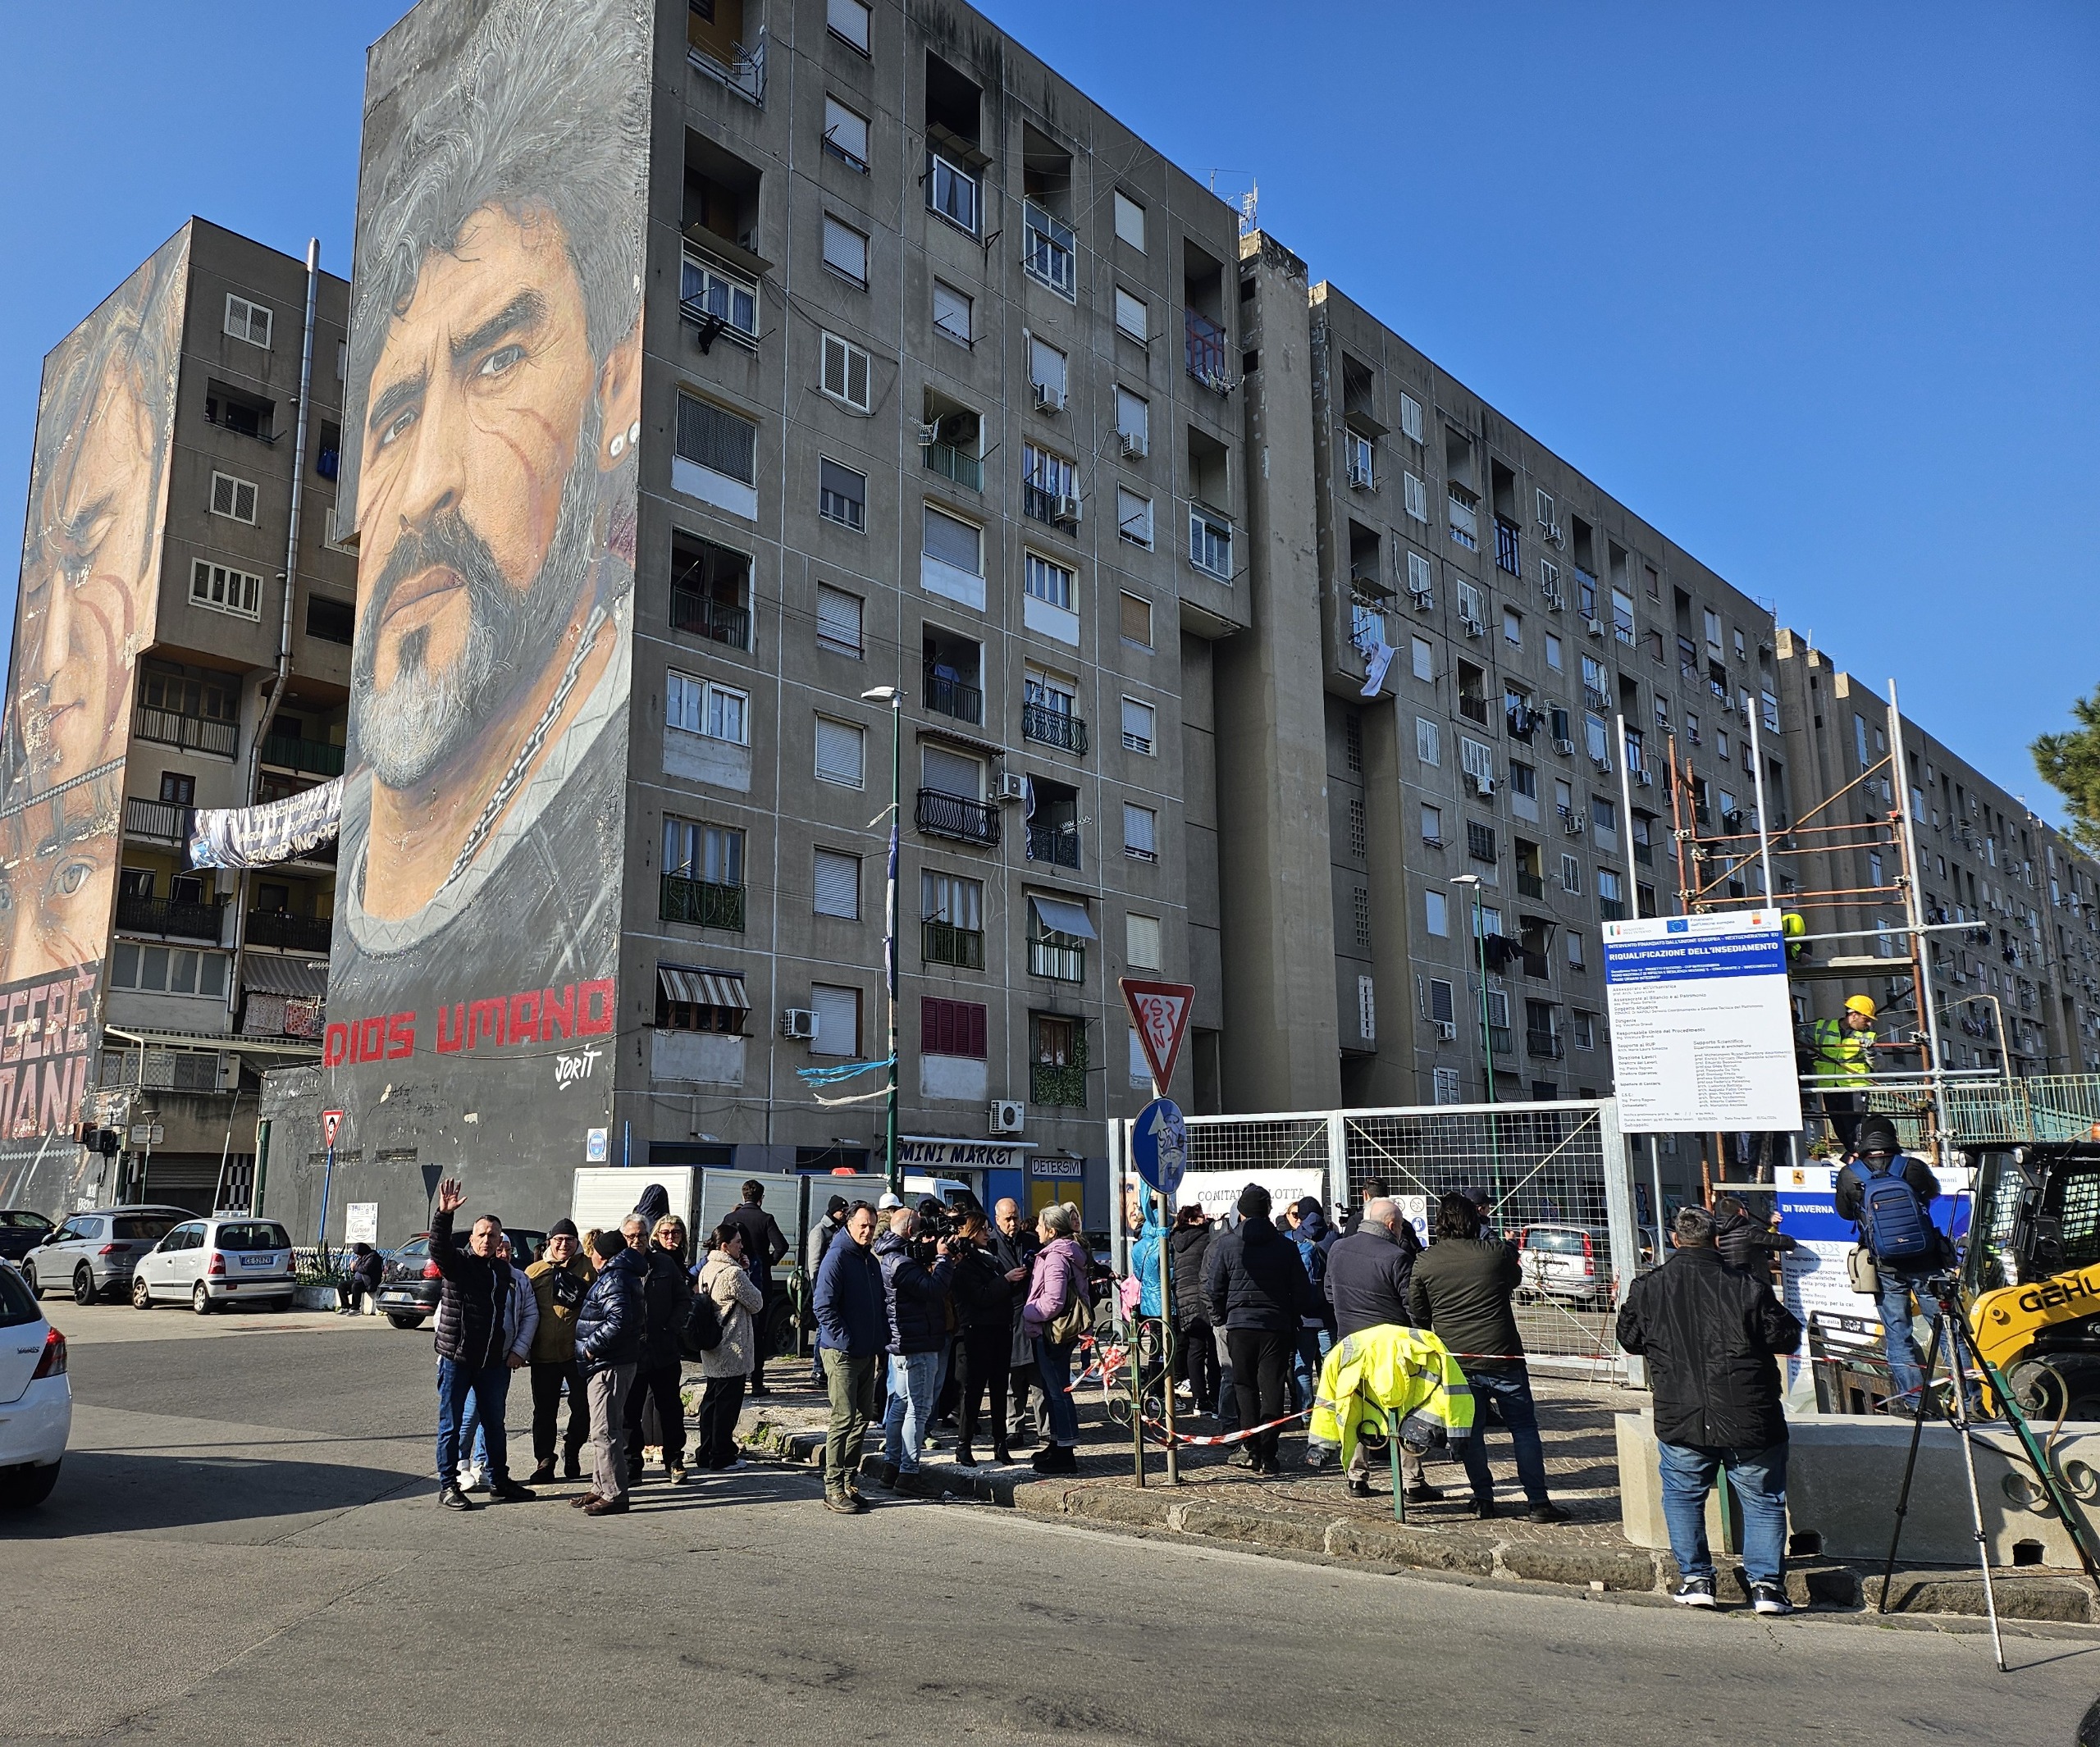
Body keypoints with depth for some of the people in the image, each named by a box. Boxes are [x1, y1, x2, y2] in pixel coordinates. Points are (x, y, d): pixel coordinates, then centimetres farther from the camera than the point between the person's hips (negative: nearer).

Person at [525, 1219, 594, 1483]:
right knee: (544, 1410, 8)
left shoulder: (589, 1268, 1)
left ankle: (572, 1451, 27)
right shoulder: (534, 1271, 7)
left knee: (582, 1407, 4)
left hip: (579, 1351, -1)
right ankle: (544, 1461, 19)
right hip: (544, 1353, 1)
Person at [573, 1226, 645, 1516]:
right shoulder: (620, 1276, 17)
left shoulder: (614, 1280, -16)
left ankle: (614, 1494, -6)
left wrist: (591, 1347, -20)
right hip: (606, 1364, 11)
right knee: (603, 1430, 18)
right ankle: (602, 1488, 26)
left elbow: (619, 1320, -29)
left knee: (604, 1432, -9)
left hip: (609, 1366, -11)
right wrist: (594, 1349, 17)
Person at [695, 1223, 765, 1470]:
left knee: (711, 1398, 17)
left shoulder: (707, 1270, 8)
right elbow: (757, 1303, -10)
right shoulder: (733, 1273, -20)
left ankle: (706, 1452, 25)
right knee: (728, 1403, 1)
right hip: (733, 1350, -9)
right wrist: (746, 1273, -1)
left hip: (711, 1349, 9)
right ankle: (721, 1457, 8)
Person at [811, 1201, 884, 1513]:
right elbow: (824, 1305, -16)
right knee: (844, 1419, -7)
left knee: (862, 1418, 11)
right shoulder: (837, 1257, -11)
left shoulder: (872, 1261, 15)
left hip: (867, 1354, 8)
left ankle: (849, 1481, 21)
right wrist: (845, 1340, -17)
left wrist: (881, 1343, 11)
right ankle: (833, 1489, -1)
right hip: (842, 1353, -8)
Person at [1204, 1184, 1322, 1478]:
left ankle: (1253, 1451, 9)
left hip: (1240, 1324, 0)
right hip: (1277, 1326, 1)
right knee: (1272, 1389, 4)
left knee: (1245, 1387, 12)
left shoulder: (1225, 1244, -3)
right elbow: (1303, 1292, 3)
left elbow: (1213, 1290, 0)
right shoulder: (1285, 1246, 1)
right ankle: (1268, 1457, 1)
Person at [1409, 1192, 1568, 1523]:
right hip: (1502, 1357, -2)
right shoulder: (1496, 1251, -6)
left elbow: (1417, 1314, 7)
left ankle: (1483, 1499, 17)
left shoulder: (1424, 1262, -2)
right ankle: (1537, 1502, 6)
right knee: (1524, 1428, 7)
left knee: (1471, 1432, 14)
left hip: (1456, 1360, 2)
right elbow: (1516, 1279, 15)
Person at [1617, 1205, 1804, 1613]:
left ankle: (1695, 1578, 16)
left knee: (1682, 1495, 20)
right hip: (1750, 1421, -1)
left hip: (1680, 1419, 1)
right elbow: (1788, 1339, -1)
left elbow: (1629, 1340, 11)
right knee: (1763, 1501, 15)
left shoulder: (1646, 1288, -2)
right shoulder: (1747, 1288, -9)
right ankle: (1766, 1583, 11)